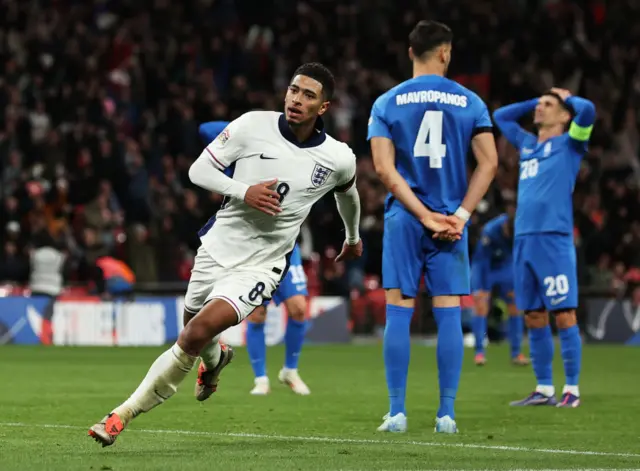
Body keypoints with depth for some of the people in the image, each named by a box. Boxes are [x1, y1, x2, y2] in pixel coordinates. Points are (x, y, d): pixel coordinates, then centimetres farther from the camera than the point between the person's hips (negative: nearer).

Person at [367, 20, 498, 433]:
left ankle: (397, 412, -1)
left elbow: (384, 168, -7)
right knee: (449, 317, 3)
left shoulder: (386, 103, 2)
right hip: (452, 222, 0)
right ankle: (447, 414, 2)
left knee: (399, 314, 2)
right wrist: (460, 214, -5)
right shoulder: (469, 102, 3)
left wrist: (424, 216, -8)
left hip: (404, 219, 0)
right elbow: (489, 163, -4)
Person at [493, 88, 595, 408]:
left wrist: (567, 98, 6)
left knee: (563, 315, -7)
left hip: (554, 238, -7)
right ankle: (543, 389, 12)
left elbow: (587, 111, -13)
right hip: (523, 238, 7)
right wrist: (535, 101, 28)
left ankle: (572, 389, -4)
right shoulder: (527, 144, 22)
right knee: (534, 318, 7)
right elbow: (500, 116, 37)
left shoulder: (568, 144, 4)